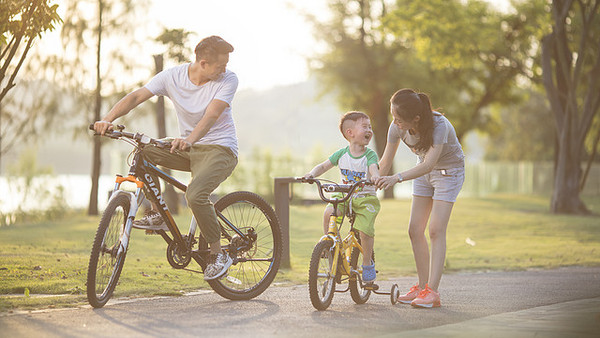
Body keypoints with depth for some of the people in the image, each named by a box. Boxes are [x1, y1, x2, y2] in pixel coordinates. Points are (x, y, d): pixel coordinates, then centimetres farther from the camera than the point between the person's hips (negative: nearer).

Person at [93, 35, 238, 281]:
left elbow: (211, 115, -30)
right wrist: (108, 119, -32)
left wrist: (189, 140, -48)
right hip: (187, 148, 5)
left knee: (195, 195, -30)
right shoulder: (173, 76, -7)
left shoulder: (228, 80, -15)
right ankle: (157, 215, -2)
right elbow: (136, 96, -15)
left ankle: (218, 254, -9)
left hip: (219, 149, -5)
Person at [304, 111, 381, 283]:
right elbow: (324, 166, 8)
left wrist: (374, 177, -48)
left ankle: (367, 263, 4)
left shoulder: (370, 155, -6)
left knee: (365, 230, -20)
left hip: (366, 199, -2)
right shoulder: (342, 154, 2)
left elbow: (374, 169, -24)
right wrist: (312, 174, -12)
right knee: (328, 212, -27)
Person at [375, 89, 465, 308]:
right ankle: (422, 286, 9)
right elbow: (385, 162, -9)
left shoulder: (439, 126, -35)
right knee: (415, 230, -1)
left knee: (436, 230, -16)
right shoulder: (397, 128, -19)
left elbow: (428, 165, -44)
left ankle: (432, 291, -17)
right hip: (424, 171, 6)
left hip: (449, 172, -6)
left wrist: (397, 178, -55)